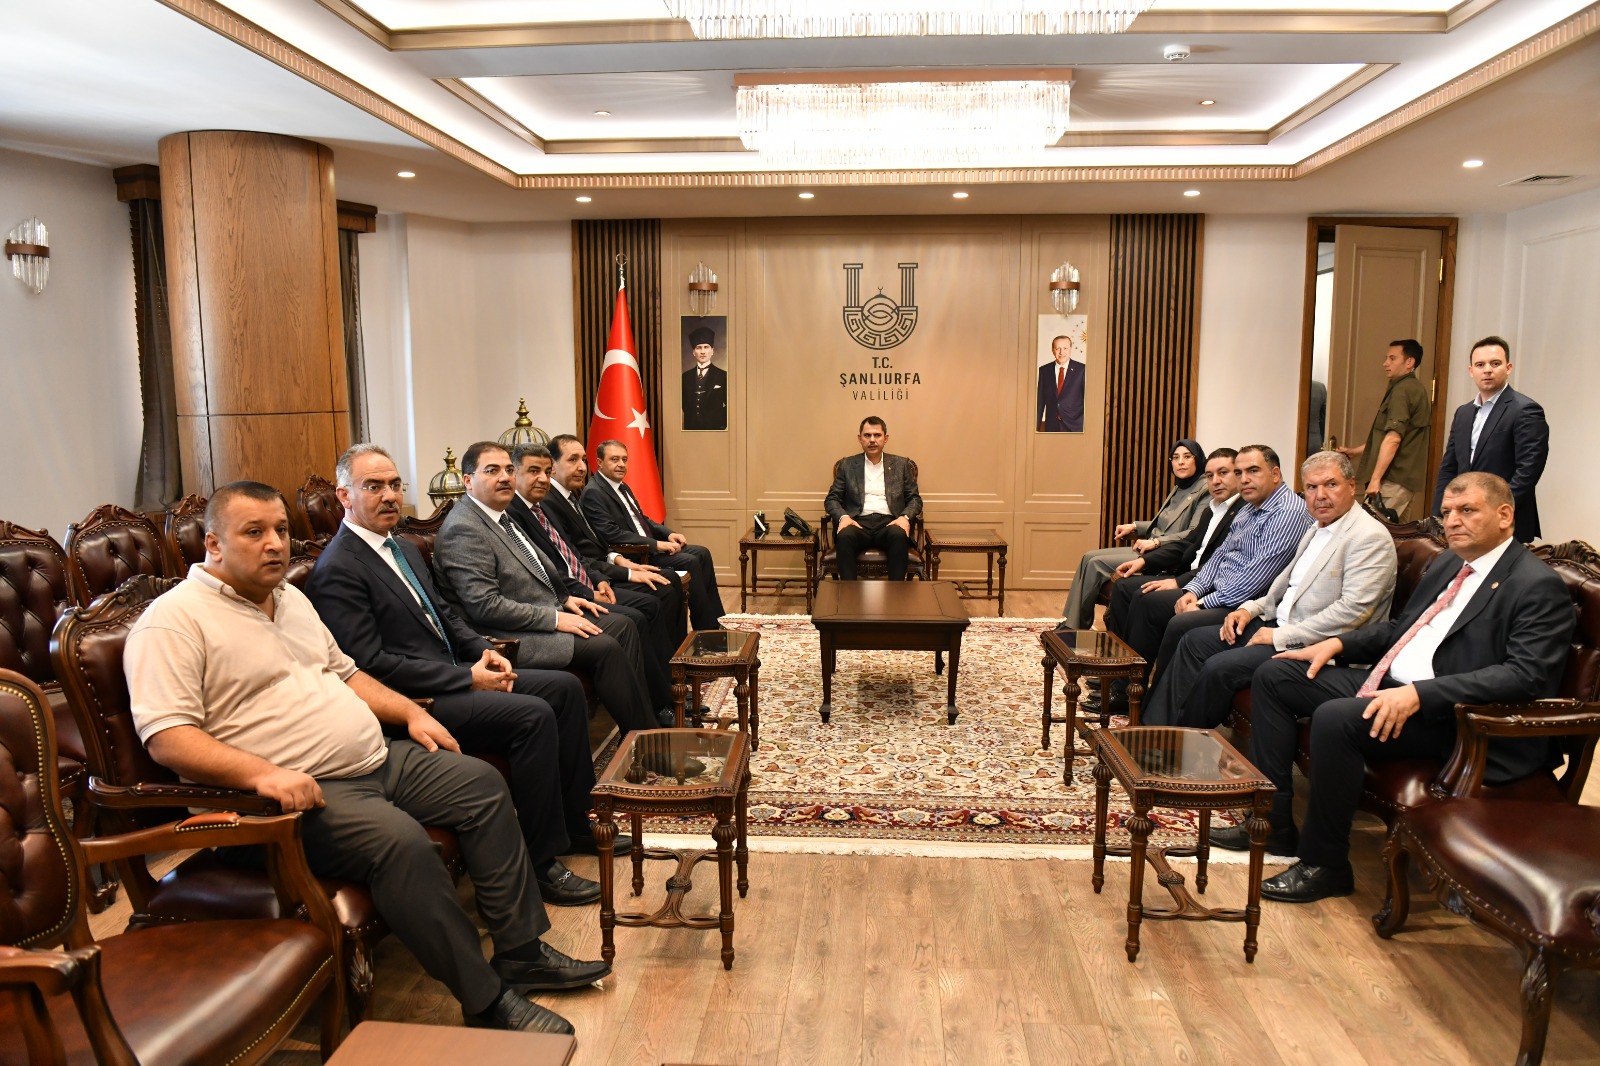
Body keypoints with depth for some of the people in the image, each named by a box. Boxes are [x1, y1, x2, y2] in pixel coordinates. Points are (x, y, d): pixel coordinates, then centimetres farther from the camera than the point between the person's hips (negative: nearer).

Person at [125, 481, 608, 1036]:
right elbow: (166, 737, -20)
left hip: (379, 759, 9)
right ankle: (487, 1002, -17)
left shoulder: (290, 598, 17)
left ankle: (521, 952, 9)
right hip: (304, 790, -9)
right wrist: (263, 773, -31)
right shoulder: (174, 621, -10)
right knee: (401, 841, -31)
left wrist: (411, 713, 12)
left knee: (482, 783, 2)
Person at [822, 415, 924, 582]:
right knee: (844, 535, -35)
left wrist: (905, 517, -8)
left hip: (889, 523, 0)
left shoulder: (901, 464, 17)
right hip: (858, 523, 0)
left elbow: (915, 499, 15)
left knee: (899, 535, -36)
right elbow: (831, 499, 13)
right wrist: (843, 517, -9)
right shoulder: (847, 465, 17)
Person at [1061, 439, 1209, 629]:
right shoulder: (1179, 488, 18)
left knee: (1097, 564, -16)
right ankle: (1071, 625, -4)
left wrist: (1156, 542, -25)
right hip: (1152, 549, 9)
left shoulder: (1205, 490, -10)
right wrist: (1134, 527, 10)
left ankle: (1077, 626, -4)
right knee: (1089, 557, -2)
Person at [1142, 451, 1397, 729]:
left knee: (1220, 668, -23)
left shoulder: (1370, 537, -15)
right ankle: (1154, 729, 4)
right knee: (1194, 641, 3)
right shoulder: (1318, 529, 15)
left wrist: (1281, 636, -20)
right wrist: (1250, 608, 6)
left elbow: (1353, 610, -22)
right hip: (1281, 624, 10)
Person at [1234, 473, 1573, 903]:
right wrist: (1338, 643, 8)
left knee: (1335, 718, -33)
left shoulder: (1538, 587, -10)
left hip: (1449, 716, -9)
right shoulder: (1448, 563, 16)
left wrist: (1419, 694, -31)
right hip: (1387, 684, 10)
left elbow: (1525, 675, -22)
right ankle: (1273, 821, 4)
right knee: (1273, 676, 2)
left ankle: (1325, 865, -14)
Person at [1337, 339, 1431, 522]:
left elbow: (1393, 438, -21)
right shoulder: (1416, 389, 21)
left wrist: (1375, 478, -21)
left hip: (1395, 480, -10)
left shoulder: (1402, 390, -12)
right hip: (1408, 479, 10)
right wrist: (1354, 452, 23)